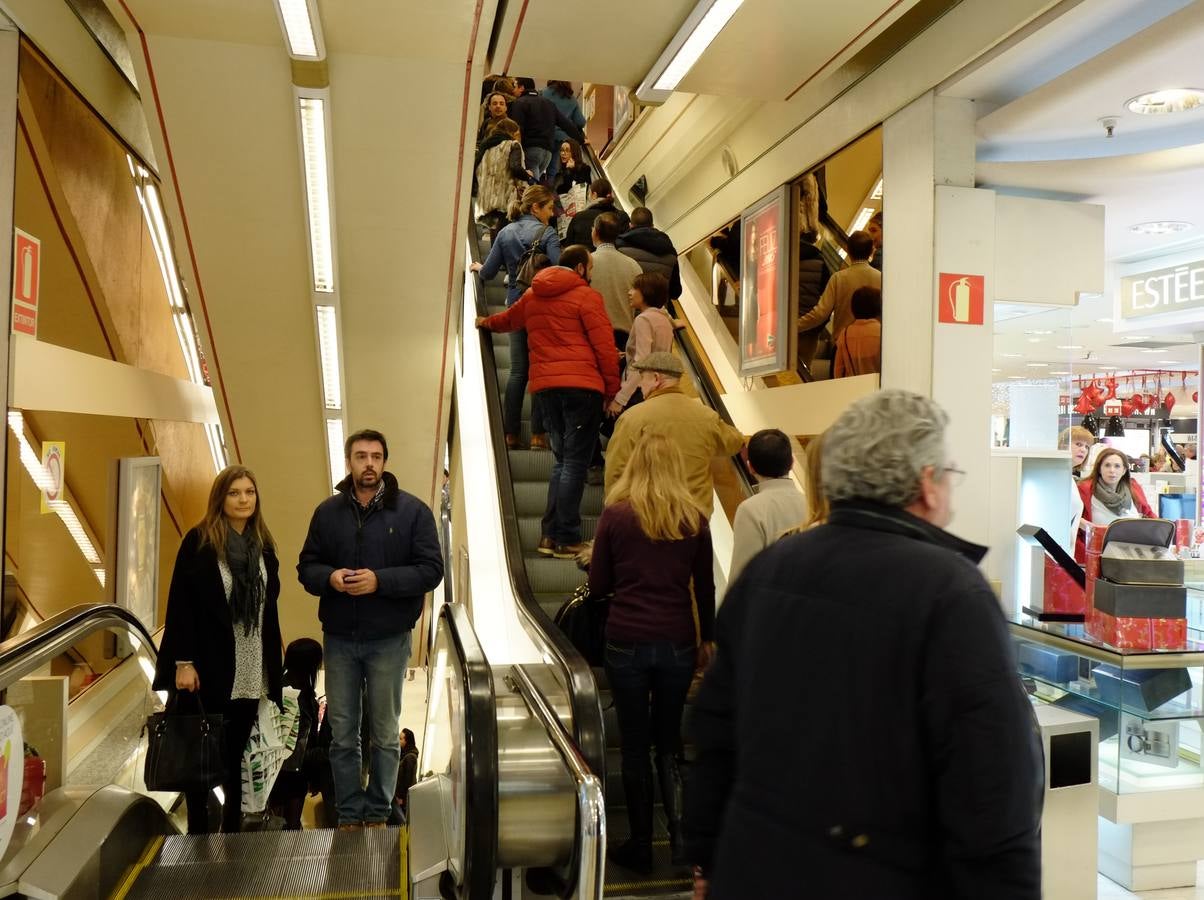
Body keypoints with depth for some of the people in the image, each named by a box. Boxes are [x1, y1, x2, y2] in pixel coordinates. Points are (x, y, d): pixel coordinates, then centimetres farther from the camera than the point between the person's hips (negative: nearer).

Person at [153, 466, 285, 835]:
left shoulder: (263, 546, 9)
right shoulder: (199, 541, -5)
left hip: (249, 673, 4)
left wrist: (272, 669, 9)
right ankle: (197, 832, 19)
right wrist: (183, 662, -14)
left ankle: (232, 828, 22)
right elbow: (180, 605, -8)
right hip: (207, 668, -4)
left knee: (235, 755, 12)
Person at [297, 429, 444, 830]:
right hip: (339, 638, 3)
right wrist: (329, 577, -16)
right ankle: (349, 815, 25)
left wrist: (380, 580, -22)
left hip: (388, 639, -2)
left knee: (384, 734, 11)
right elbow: (306, 566, 7)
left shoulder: (412, 510, -6)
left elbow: (432, 569, -9)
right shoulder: (328, 511, 4)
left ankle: (378, 814, 26)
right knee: (342, 734, 11)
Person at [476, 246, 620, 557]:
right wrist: (612, 391, -1)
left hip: (545, 386, 7)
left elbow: (508, 318, 37)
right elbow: (604, 346, -9)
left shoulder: (532, 296, 17)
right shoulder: (586, 295, -3)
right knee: (575, 463, -4)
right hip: (582, 385, -6)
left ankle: (550, 535, 13)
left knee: (561, 460, 15)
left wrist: (487, 322, 59)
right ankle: (566, 540, -5)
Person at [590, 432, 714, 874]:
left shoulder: (615, 514, -4)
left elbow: (598, 585, 0)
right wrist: (706, 640, 17)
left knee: (635, 746, 10)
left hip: (626, 642, -2)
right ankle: (681, 835, 8)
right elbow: (706, 588, 6)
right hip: (677, 643, 2)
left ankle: (641, 846, 18)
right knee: (668, 743, 17)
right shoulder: (694, 519, 0)